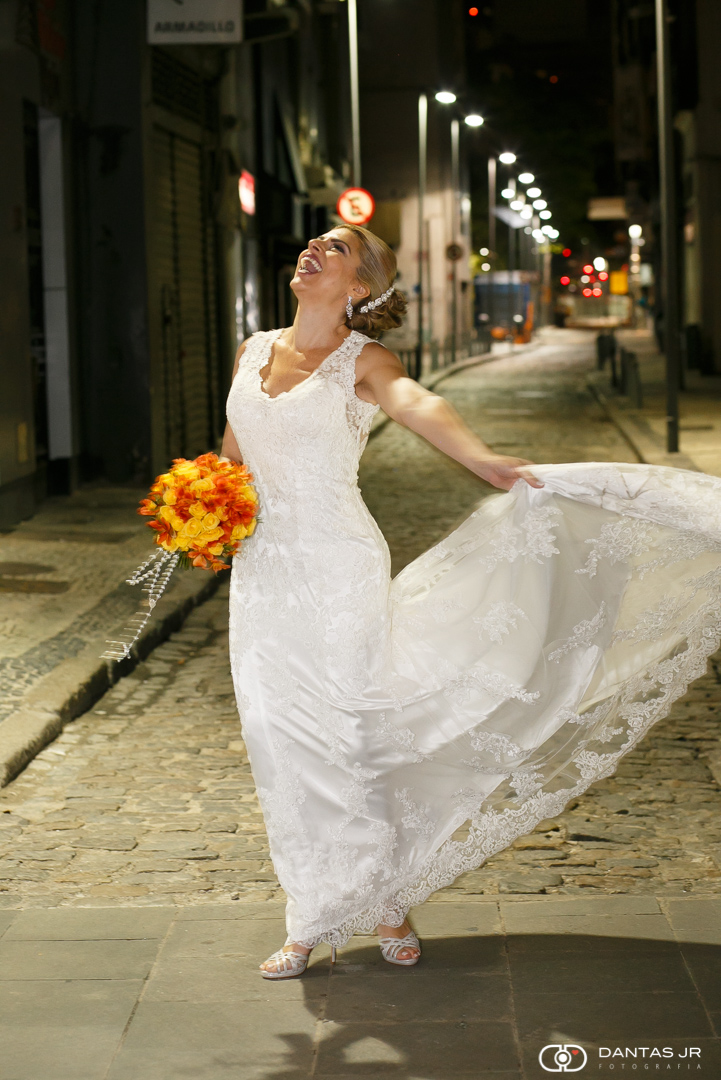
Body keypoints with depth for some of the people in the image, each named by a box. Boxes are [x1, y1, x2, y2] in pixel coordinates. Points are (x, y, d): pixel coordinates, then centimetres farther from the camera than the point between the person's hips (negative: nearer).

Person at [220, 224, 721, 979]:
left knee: (348, 739, -1)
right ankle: (311, 923, 18)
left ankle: (385, 904, 19)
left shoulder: (362, 362, -6)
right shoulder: (253, 352, 10)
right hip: (263, 572, 5)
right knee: (280, 741, 4)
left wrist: (482, 460, -47)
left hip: (339, 572, -5)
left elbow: (419, 406, -28)